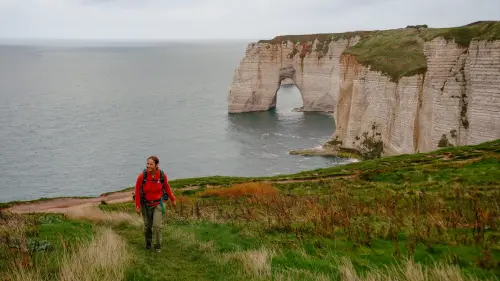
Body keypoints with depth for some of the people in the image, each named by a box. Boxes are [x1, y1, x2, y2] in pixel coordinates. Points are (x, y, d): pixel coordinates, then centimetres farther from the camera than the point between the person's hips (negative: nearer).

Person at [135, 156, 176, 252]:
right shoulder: (142, 176, -23)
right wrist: (137, 206, -11)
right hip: (146, 204, 0)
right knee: (147, 226, 15)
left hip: (158, 203, 0)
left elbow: (166, 187, 1)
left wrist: (173, 199, 8)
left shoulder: (162, 175, -18)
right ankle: (148, 242, 41)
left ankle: (158, 246, 12)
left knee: (158, 225, -8)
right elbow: (137, 191, -12)